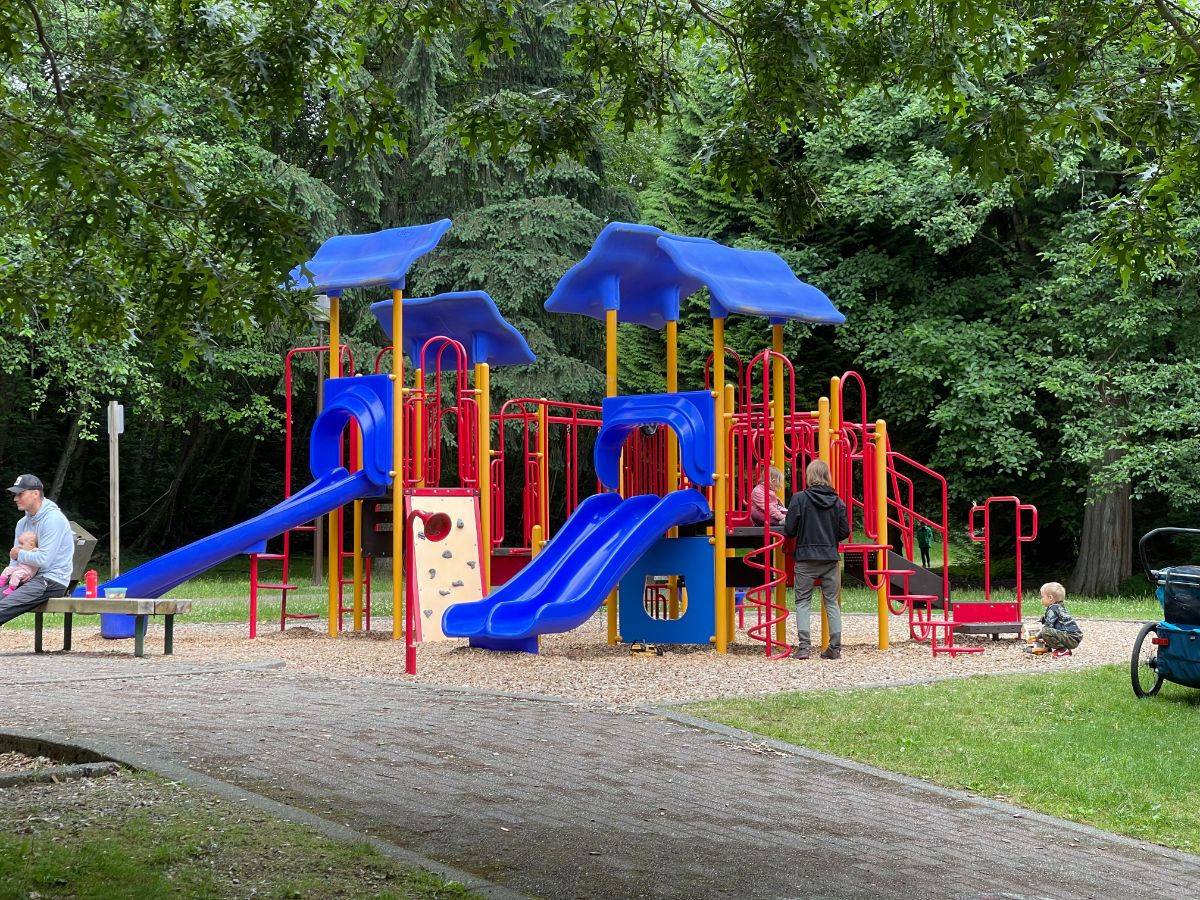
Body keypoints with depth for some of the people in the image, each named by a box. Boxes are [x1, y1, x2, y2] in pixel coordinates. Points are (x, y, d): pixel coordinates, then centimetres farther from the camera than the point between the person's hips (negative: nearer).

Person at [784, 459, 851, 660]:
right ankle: (835, 648, 9)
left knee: (803, 602, 5)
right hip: (831, 558, 3)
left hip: (806, 558, -3)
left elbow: (789, 530, -8)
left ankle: (803, 647, -5)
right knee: (831, 602, 9)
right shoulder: (837, 501, 1)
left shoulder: (799, 498, -8)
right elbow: (845, 532, 3)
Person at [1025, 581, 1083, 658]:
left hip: (1072, 639, -11)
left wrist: (1037, 636, -4)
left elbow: (1048, 626, -16)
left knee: (1046, 632, -30)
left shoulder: (1053, 609, -11)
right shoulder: (1059, 608, 20)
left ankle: (1064, 650, -20)